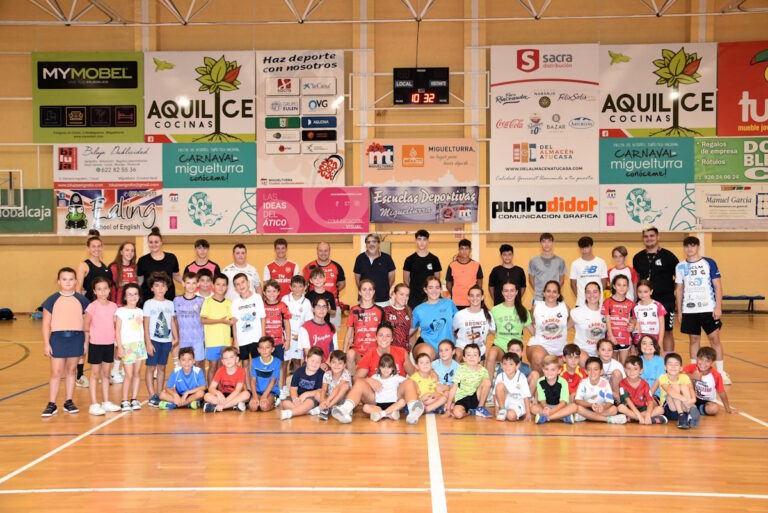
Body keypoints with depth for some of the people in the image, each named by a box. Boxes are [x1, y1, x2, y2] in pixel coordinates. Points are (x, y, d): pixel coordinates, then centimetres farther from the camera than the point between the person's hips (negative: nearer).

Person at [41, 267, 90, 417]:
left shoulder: (81, 300, 4)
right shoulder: (52, 300, 0)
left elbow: (86, 323, 8)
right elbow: (46, 323, 1)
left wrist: (86, 342, 4)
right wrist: (46, 343, -3)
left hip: (76, 338, 2)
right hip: (58, 338, -2)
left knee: (71, 371, 11)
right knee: (56, 372, -1)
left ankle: (68, 402, 20)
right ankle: (51, 404, 8)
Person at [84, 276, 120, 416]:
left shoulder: (113, 306, 3)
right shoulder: (92, 307, -11)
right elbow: (86, 326, -6)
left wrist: (118, 344, 7)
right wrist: (86, 341, -2)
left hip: (109, 344, 5)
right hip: (96, 344, -4)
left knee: (106, 374, 13)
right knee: (95, 375, 3)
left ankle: (106, 402, 22)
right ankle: (94, 405, 7)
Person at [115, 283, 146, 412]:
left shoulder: (140, 311, 11)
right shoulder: (121, 311, -4)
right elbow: (117, 331, -6)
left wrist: (145, 344, 9)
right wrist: (120, 347, -11)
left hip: (139, 345, 5)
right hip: (127, 346, -5)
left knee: (137, 373, 6)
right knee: (129, 375, -7)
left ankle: (134, 399, 13)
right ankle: (124, 401, 3)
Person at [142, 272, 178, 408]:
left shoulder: (170, 304, 8)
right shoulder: (149, 304, -2)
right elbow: (146, 325, -4)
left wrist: (176, 338, 5)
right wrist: (148, 342, -9)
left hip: (166, 340, 3)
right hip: (153, 339, -3)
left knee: (162, 367, 9)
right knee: (151, 367, -1)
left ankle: (160, 395, 16)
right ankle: (152, 396, 2)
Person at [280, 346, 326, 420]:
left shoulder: (321, 374, -6)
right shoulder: (299, 371, 1)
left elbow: (320, 391, -11)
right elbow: (293, 389, -1)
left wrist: (306, 394, -22)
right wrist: (295, 399, -21)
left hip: (312, 398, -3)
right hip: (298, 397, 3)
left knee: (309, 402, -38)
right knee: (285, 403, -24)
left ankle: (289, 413, -45)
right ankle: (311, 411, -29)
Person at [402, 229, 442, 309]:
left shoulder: (434, 259, 6)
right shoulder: (410, 259, 3)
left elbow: (437, 279, 11)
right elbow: (405, 280, 7)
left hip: (430, 297, 1)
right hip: (413, 299, -1)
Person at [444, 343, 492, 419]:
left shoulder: (483, 371, -5)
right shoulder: (461, 369, -8)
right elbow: (453, 389, -8)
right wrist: (448, 408, -11)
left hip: (476, 398, 2)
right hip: (462, 399, -2)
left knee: (487, 381, -22)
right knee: (457, 413, -34)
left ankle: (480, 408, -6)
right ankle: (470, 412, 0)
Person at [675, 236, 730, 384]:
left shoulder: (709, 263, 0)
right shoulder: (680, 267, 6)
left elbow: (718, 286, 0)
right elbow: (679, 290, 11)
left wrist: (718, 307, -7)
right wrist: (679, 311, 8)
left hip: (708, 309, -2)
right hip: (689, 310, 2)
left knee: (714, 338, -1)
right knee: (694, 340, 8)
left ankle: (721, 372, 9)